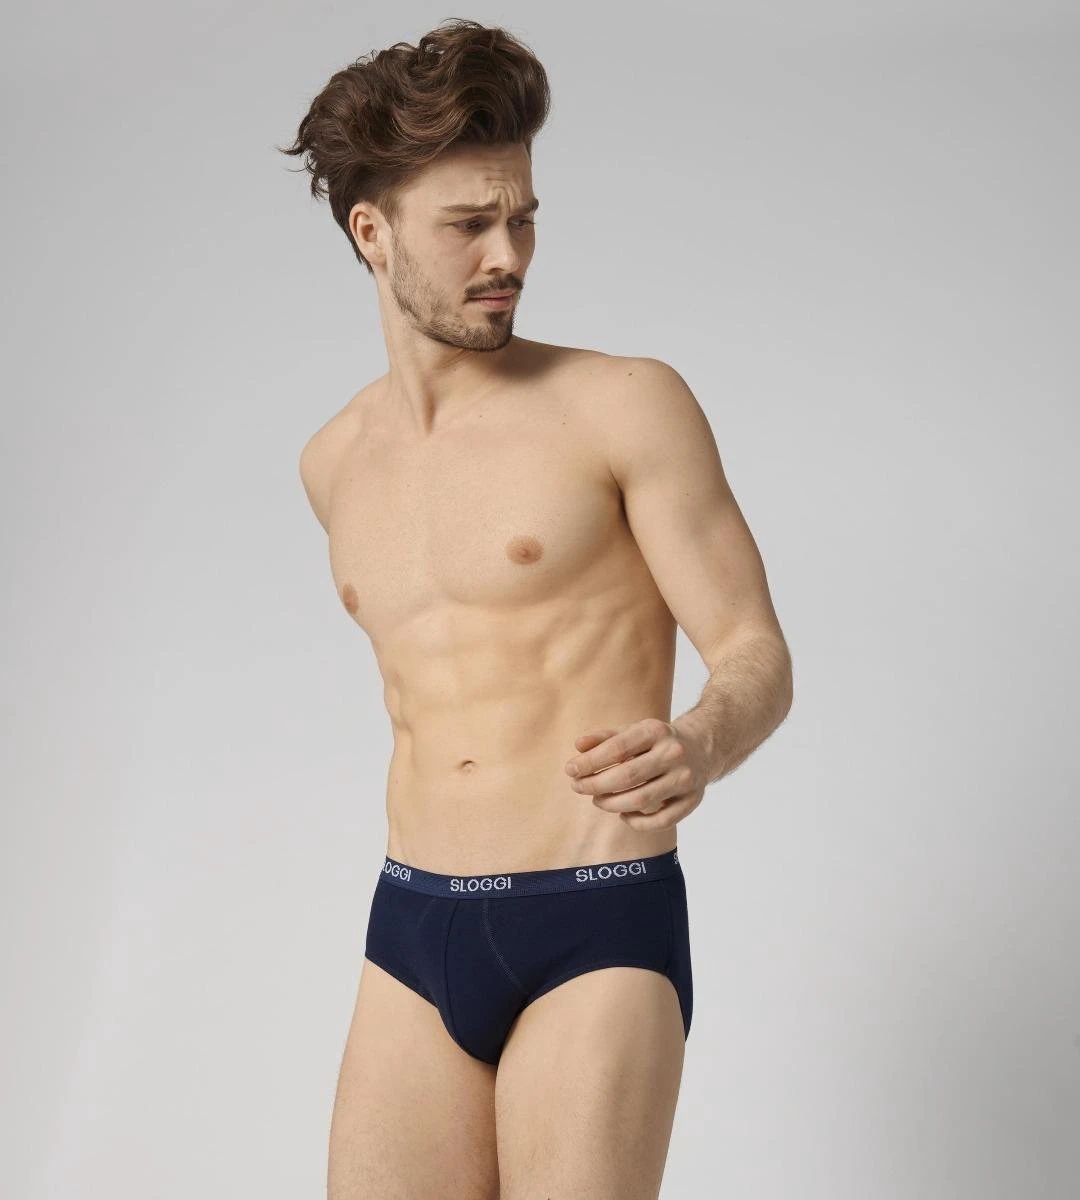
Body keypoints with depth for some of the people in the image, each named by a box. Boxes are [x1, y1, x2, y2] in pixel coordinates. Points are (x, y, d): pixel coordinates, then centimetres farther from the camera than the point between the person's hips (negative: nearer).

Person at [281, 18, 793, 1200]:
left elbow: (758, 659, -6)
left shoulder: (629, 404, -4)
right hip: (413, 935, 5)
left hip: (599, 936, -5)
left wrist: (695, 747, -28)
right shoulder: (336, 460, 13)